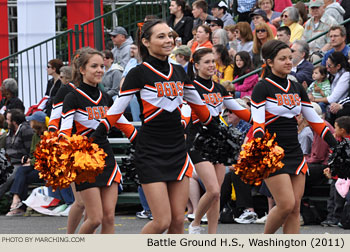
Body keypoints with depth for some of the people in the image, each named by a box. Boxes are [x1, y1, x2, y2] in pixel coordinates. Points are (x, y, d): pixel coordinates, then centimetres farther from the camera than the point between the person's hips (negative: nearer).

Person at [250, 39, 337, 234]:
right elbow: (257, 123, -16)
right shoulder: (262, 88, -7)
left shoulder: (297, 89, 13)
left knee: (295, 207, 0)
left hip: (294, 153, 6)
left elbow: (315, 120, 16)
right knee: (286, 205, -13)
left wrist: (337, 146, 11)